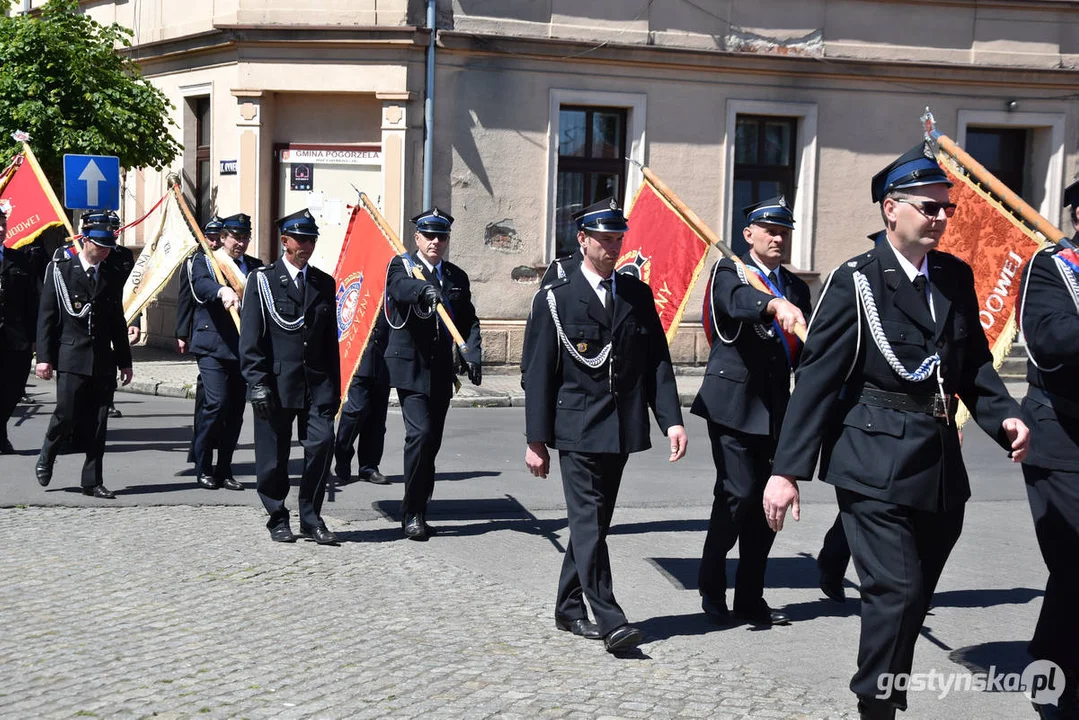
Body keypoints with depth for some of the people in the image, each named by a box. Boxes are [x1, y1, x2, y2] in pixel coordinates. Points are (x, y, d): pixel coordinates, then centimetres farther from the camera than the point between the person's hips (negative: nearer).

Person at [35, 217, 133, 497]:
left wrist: (124, 361, 16)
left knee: (97, 425, 3)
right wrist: (44, 357, -9)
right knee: (67, 415, -7)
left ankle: (93, 481, 9)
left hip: (103, 361, 4)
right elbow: (46, 316, -2)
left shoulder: (111, 277, 13)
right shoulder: (59, 270, 1)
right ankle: (46, 458, 21)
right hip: (71, 357, -4)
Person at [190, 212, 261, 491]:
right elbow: (200, 283, -20)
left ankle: (224, 470, 17)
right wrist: (223, 290, -40)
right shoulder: (205, 262, 3)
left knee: (236, 410, 6)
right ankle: (203, 468, 1)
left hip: (244, 350, 5)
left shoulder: (255, 267, 16)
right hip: (213, 347, -4)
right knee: (216, 403, -14)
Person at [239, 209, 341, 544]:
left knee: (322, 444, -10)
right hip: (276, 383, -3)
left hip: (316, 384, 3)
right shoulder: (263, 280, 2)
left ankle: (311, 518, 3)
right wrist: (257, 383, -11)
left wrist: (334, 388, 12)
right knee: (273, 457, 4)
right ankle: (278, 519, 21)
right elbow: (251, 337, -3)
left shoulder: (325, 284, 14)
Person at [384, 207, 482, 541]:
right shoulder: (402, 266, 0)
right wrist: (424, 289, -45)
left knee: (432, 442, 8)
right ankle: (412, 514, -8)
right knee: (420, 433, -17)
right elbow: (400, 287, -24)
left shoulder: (457, 277, 14)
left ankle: (418, 513, 18)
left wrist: (472, 357, -5)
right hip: (410, 366, -5)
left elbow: (468, 322, 10)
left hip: (441, 371, 5)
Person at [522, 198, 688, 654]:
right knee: (589, 523, -8)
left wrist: (671, 419, -3)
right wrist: (536, 441, -7)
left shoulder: (638, 295, 10)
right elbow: (538, 374, -3)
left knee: (593, 521, 12)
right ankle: (610, 622, -9)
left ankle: (569, 609, 24)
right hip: (578, 428, -5)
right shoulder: (555, 299, -2)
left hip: (622, 429, 5)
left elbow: (657, 361, 9)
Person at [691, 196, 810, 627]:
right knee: (738, 493, -11)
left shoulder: (795, 287, 15)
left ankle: (750, 599, 17)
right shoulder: (729, 271, -2)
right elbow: (737, 299, -27)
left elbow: (805, 352, 12)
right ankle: (711, 587, 9)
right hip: (732, 402, -6)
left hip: (774, 409, 6)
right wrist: (776, 304, -45)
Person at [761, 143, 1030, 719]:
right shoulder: (855, 282, -8)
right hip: (876, 467, -6)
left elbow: (975, 364, 15)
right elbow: (816, 380, -10)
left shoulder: (957, 278, 10)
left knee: (912, 602, 13)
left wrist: (1004, 416, -5)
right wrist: (786, 470, -14)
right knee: (896, 594, -12)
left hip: (941, 470, 6)